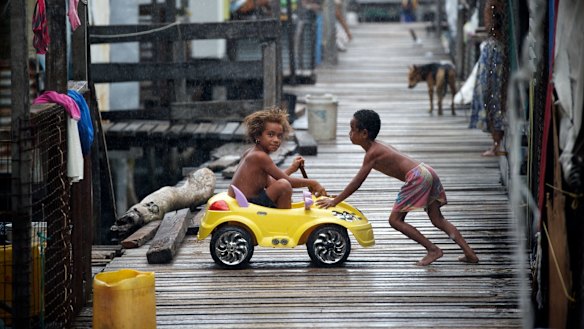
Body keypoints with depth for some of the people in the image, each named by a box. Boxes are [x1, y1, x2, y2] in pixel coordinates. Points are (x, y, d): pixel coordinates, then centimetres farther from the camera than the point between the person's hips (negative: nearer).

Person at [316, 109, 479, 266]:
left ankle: (433, 249, -3)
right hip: (426, 172, 10)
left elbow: (356, 183, -7)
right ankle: (470, 253, 10)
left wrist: (334, 201, -2)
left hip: (417, 178, -10)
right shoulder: (378, 147, 21)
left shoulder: (372, 154, -7)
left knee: (395, 220, -2)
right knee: (438, 220, 14)